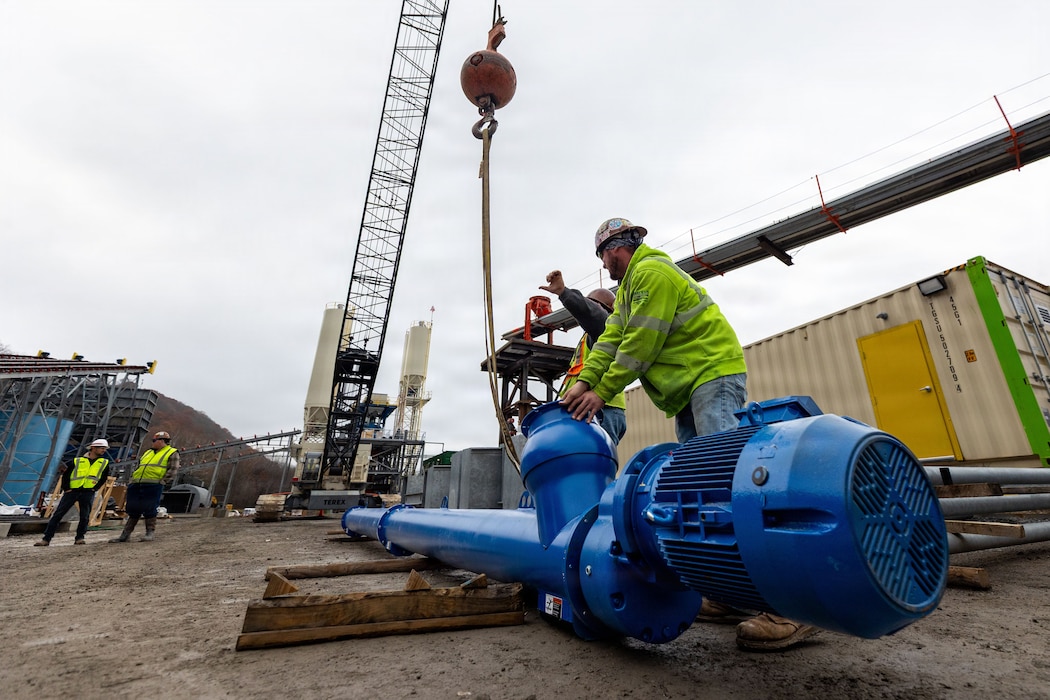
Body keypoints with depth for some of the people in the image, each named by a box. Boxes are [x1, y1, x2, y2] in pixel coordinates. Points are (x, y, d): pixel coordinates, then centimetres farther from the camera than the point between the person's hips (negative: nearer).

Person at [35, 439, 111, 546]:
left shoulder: (105, 463, 10)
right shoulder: (77, 461, 7)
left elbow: (103, 478, 11)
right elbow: (66, 475, 8)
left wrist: (95, 489, -1)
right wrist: (66, 488, -2)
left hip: (88, 492, 0)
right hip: (72, 491, 0)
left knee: (85, 517, -1)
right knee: (57, 514, -1)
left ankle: (80, 538, 9)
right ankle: (46, 539, 6)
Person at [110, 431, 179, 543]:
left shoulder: (172, 453, 3)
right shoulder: (148, 452, 26)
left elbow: (173, 470, -6)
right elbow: (139, 467, 28)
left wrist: (163, 481, -16)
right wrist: (131, 480, 17)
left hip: (153, 485, -7)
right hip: (136, 484, 7)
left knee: (150, 510, -5)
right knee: (133, 509, 11)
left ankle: (149, 534, 4)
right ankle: (125, 534, 19)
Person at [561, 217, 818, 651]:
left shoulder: (651, 272, -11)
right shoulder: (630, 285, 22)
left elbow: (641, 345, -17)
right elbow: (611, 339, 12)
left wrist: (602, 392, -11)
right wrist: (584, 382, -1)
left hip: (714, 375, -10)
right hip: (689, 389, 11)